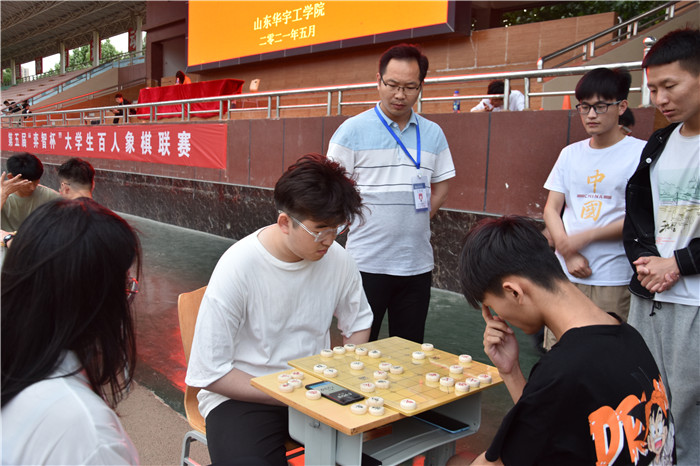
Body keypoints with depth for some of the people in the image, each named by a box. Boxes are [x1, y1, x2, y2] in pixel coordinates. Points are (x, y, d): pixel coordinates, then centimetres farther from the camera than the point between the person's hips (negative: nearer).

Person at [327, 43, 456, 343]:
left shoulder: (433, 134, 8)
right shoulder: (353, 130, -4)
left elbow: (442, 184, 16)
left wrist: (421, 216, 3)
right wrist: (363, 221, -8)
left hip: (417, 262, 4)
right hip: (367, 262, -4)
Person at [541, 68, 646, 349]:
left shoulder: (640, 153, -3)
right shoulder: (570, 154, 11)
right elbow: (551, 210, 9)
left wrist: (585, 237, -13)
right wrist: (569, 253, -5)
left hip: (613, 280, -4)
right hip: (564, 274, 4)